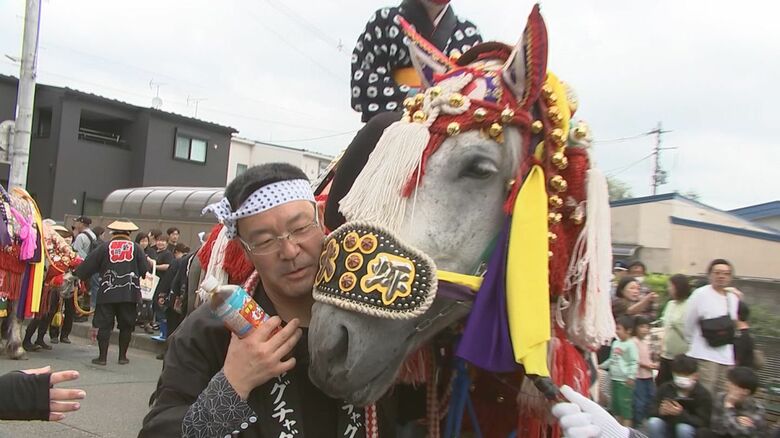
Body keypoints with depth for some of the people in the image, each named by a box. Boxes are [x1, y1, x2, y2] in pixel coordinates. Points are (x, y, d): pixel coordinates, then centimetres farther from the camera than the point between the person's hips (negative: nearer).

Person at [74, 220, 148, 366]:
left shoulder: (105, 247, 0)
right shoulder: (136, 247, 0)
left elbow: (88, 265, 2)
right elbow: (144, 270, 0)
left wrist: (77, 274, 19)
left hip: (107, 293, 0)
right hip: (129, 293, 0)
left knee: (104, 325, 5)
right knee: (126, 325, 10)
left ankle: (102, 357, 5)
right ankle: (123, 356, 15)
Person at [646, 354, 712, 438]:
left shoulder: (703, 394, -16)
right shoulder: (665, 387, -9)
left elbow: (703, 423, -21)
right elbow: (652, 410, -8)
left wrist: (681, 414, -39)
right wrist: (661, 411, -33)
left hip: (690, 431, -2)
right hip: (668, 428, 2)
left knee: (684, 428, -35)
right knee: (653, 422, -27)